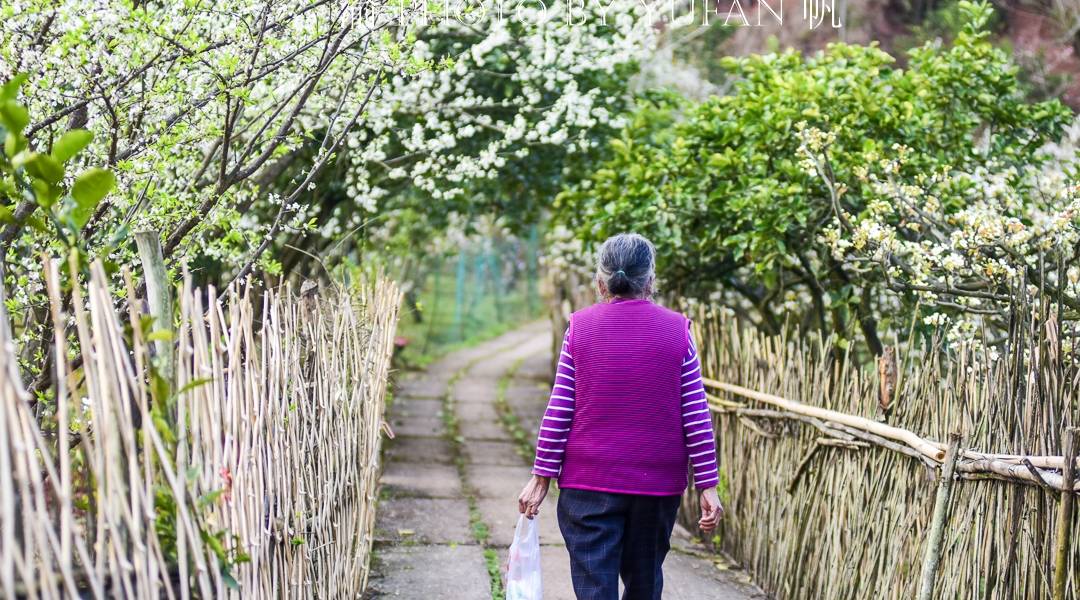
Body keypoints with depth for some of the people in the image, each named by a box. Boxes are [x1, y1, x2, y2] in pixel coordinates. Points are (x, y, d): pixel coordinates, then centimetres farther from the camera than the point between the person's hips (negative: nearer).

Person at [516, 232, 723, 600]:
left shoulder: (580, 326, -2)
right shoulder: (677, 329, -1)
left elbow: (558, 411, -3)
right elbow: (697, 417, -3)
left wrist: (541, 477, 3)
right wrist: (707, 486, 2)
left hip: (589, 481, -1)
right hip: (658, 484, 1)